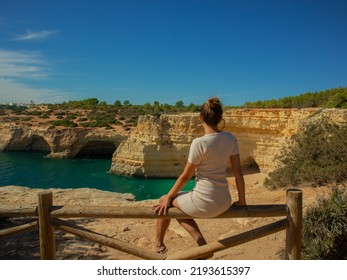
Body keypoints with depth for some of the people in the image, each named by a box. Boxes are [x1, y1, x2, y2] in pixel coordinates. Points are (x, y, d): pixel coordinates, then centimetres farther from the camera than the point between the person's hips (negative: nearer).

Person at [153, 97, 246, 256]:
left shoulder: (199, 143, -18)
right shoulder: (230, 139, -1)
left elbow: (186, 176, -10)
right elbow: (238, 171, 3)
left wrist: (168, 197, 4)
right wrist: (242, 200, 14)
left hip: (203, 203, -6)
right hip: (224, 203, 7)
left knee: (165, 202, 21)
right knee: (179, 207, 30)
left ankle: (159, 245, 37)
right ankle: (202, 244, 20)